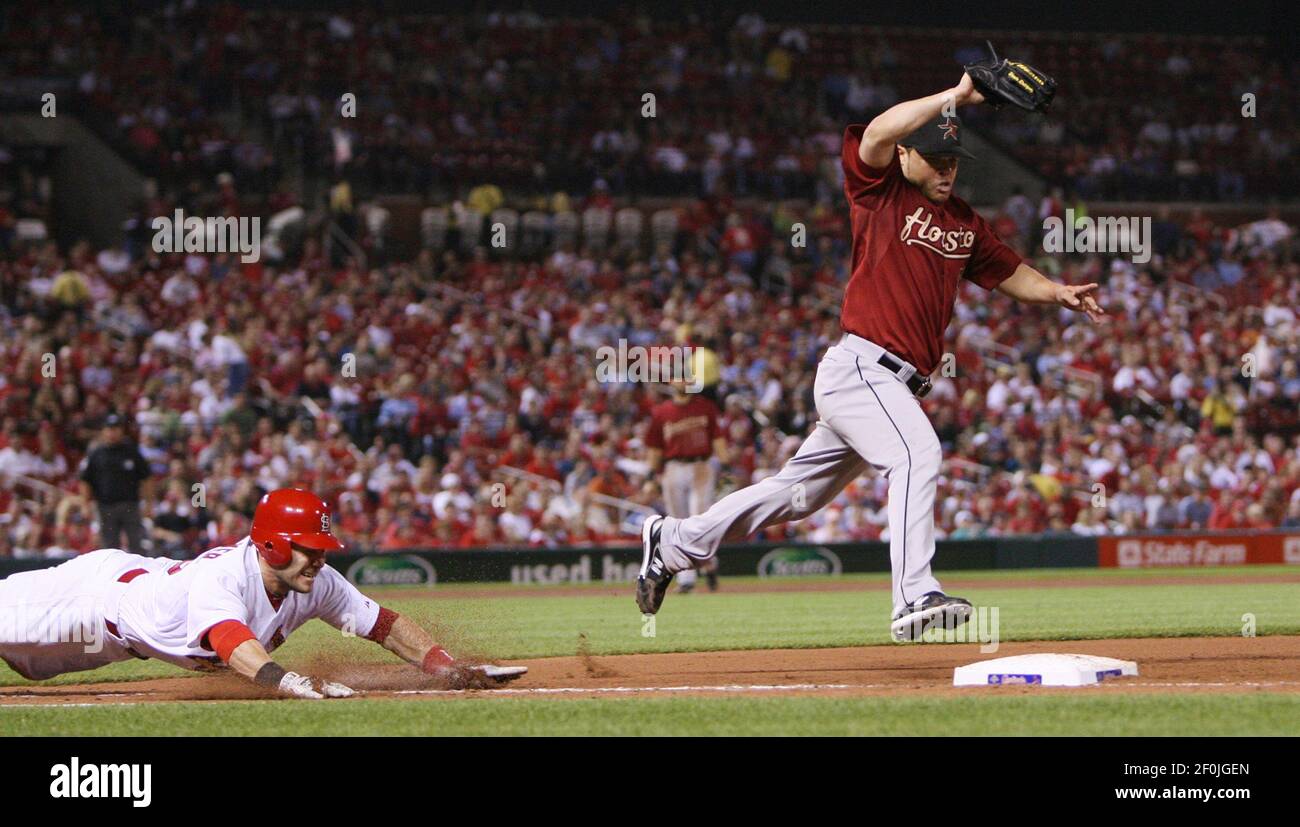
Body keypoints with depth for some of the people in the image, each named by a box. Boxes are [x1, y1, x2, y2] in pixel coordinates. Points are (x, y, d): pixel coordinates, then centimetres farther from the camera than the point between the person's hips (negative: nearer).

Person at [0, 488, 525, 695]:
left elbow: (382, 624, -18)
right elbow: (231, 641, -62)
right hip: (102, 589, -7)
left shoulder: (317, 584, -22)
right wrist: (293, 684, -78)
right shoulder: (222, 575, -44)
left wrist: (450, 670, -30)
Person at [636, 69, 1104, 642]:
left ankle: (674, 541, 29)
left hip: (897, 386, 8)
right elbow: (878, 133, -21)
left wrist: (1058, 293, 6)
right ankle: (916, 598, -36)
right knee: (917, 452, -28)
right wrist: (956, 96, -27)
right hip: (859, 366, -8)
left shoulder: (964, 221, 17)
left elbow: (1008, 272, 24)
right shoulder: (879, 191, -3)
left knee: (798, 493, 15)